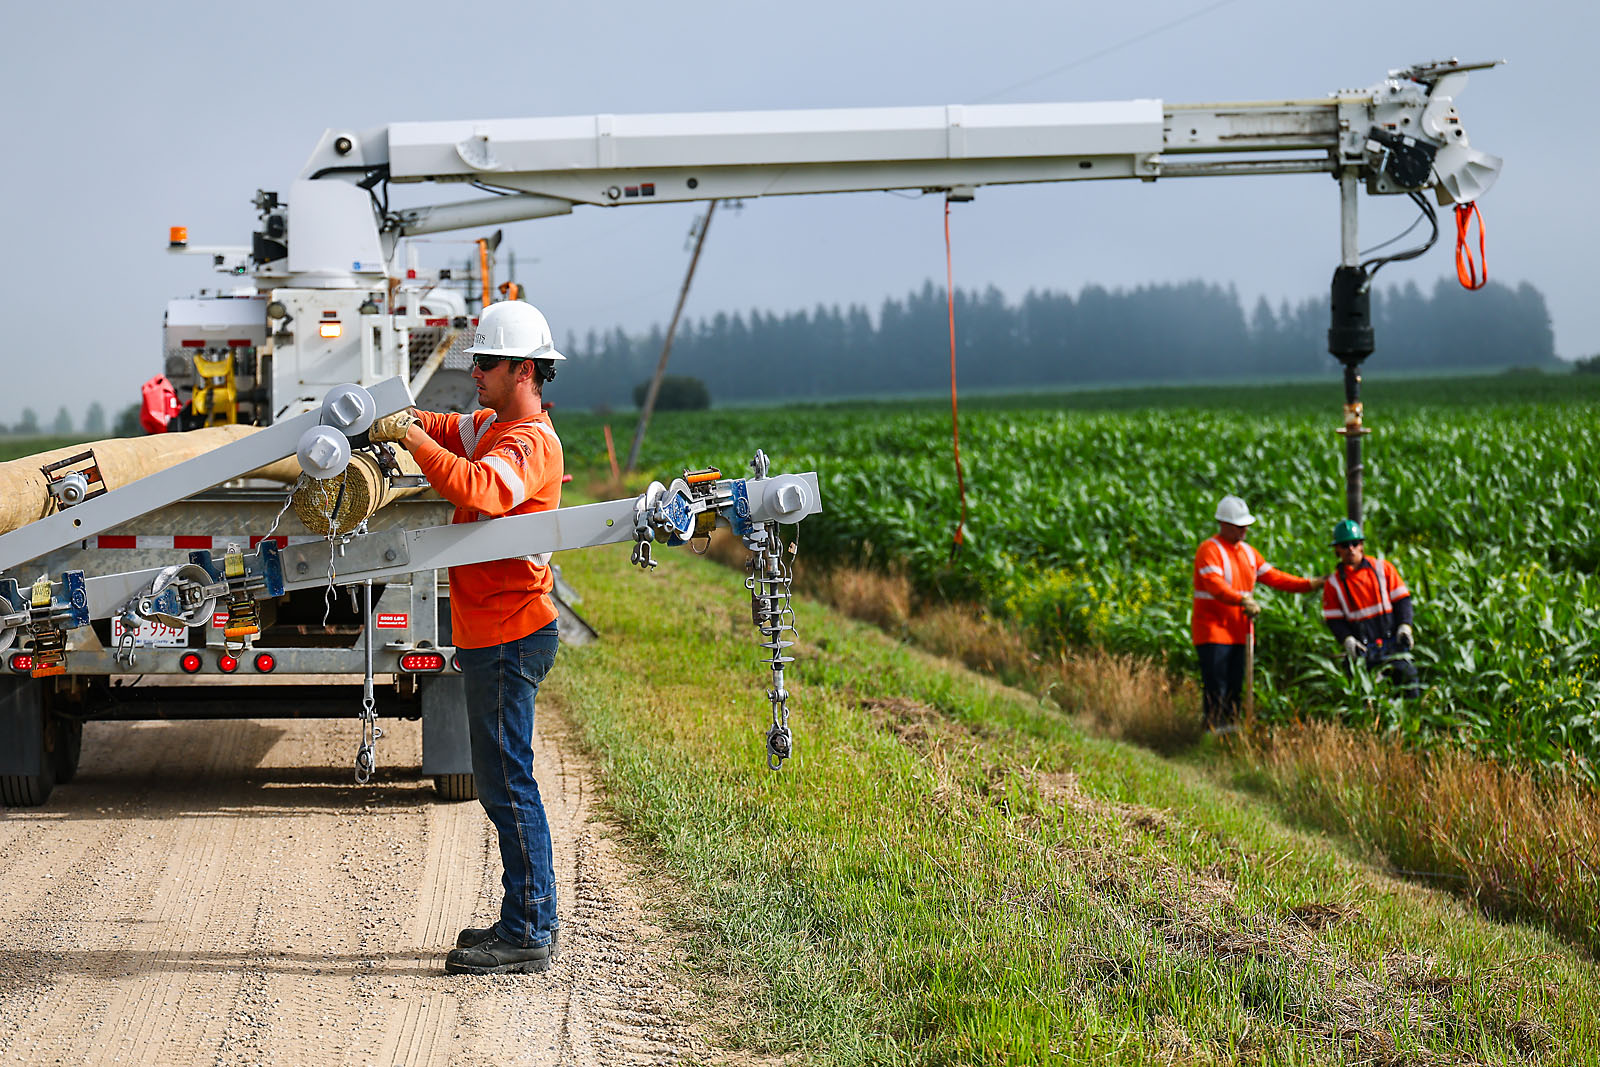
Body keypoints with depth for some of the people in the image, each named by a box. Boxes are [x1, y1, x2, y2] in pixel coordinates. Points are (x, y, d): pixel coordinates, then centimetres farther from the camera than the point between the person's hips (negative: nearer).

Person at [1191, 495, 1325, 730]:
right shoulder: (1209, 550, -9)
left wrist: (1309, 584, 6)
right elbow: (1215, 586, -24)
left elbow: (1274, 577, 15)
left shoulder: (1248, 551, 16)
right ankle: (1215, 730, -9)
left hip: (1237, 632, 8)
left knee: (1234, 688, 8)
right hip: (1212, 632, -8)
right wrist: (1243, 601, -37)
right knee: (1217, 689, -10)